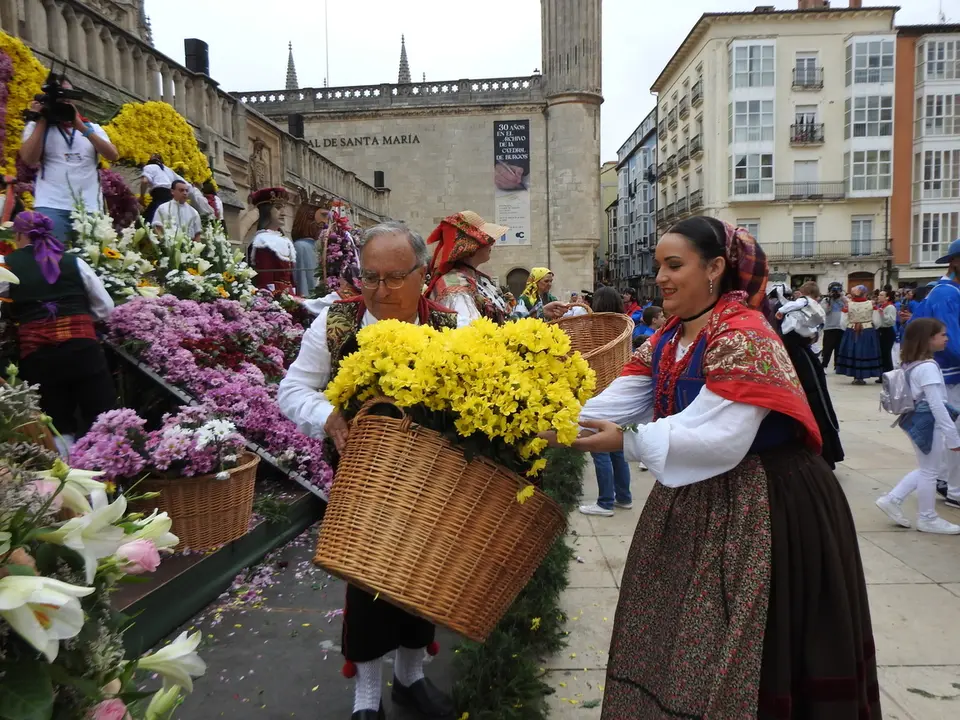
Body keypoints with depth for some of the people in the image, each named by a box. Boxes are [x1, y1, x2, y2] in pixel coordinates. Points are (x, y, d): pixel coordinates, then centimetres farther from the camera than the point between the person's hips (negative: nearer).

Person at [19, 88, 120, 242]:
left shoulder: (92, 128, 15)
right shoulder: (37, 126, 10)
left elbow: (113, 155, -1)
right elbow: (29, 159, -5)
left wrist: (83, 128, -7)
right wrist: (41, 121, -3)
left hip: (90, 208, 2)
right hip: (52, 206, -2)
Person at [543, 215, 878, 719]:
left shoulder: (742, 336, -20)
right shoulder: (667, 340, 7)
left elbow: (721, 437, -29)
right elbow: (617, 402, -1)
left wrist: (628, 440, -29)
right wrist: (554, 426, -13)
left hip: (759, 508, -8)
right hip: (693, 503, 8)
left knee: (728, 651, 6)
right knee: (676, 641, 19)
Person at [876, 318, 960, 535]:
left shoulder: (911, 363, 9)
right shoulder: (928, 367, -21)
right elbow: (937, 404, -23)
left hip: (918, 419, 10)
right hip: (929, 422, -10)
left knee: (928, 469, 19)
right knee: (929, 471, 4)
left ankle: (892, 500, 19)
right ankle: (927, 519, 18)